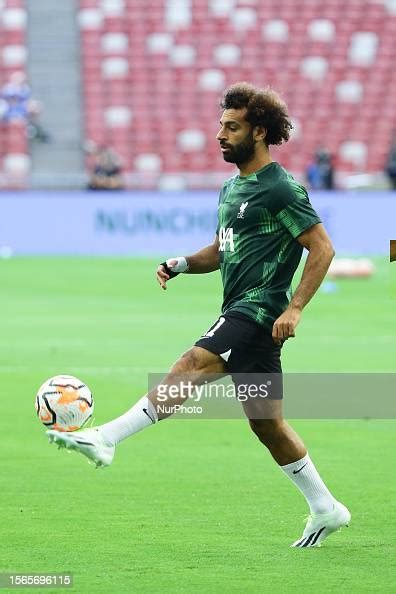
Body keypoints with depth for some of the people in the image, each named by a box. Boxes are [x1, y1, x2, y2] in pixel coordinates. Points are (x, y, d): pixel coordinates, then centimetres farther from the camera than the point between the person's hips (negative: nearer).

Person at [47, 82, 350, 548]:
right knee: (266, 422, 10)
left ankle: (105, 440, -32)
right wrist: (181, 263, 8)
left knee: (191, 366, -23)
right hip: (239, 313, 10)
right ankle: (325, 509, 17)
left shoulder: (281, 189, -9)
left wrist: (294, 309, -18)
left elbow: (322, 248, -11)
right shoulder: (232, 189, 18)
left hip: (259, 311, -10)